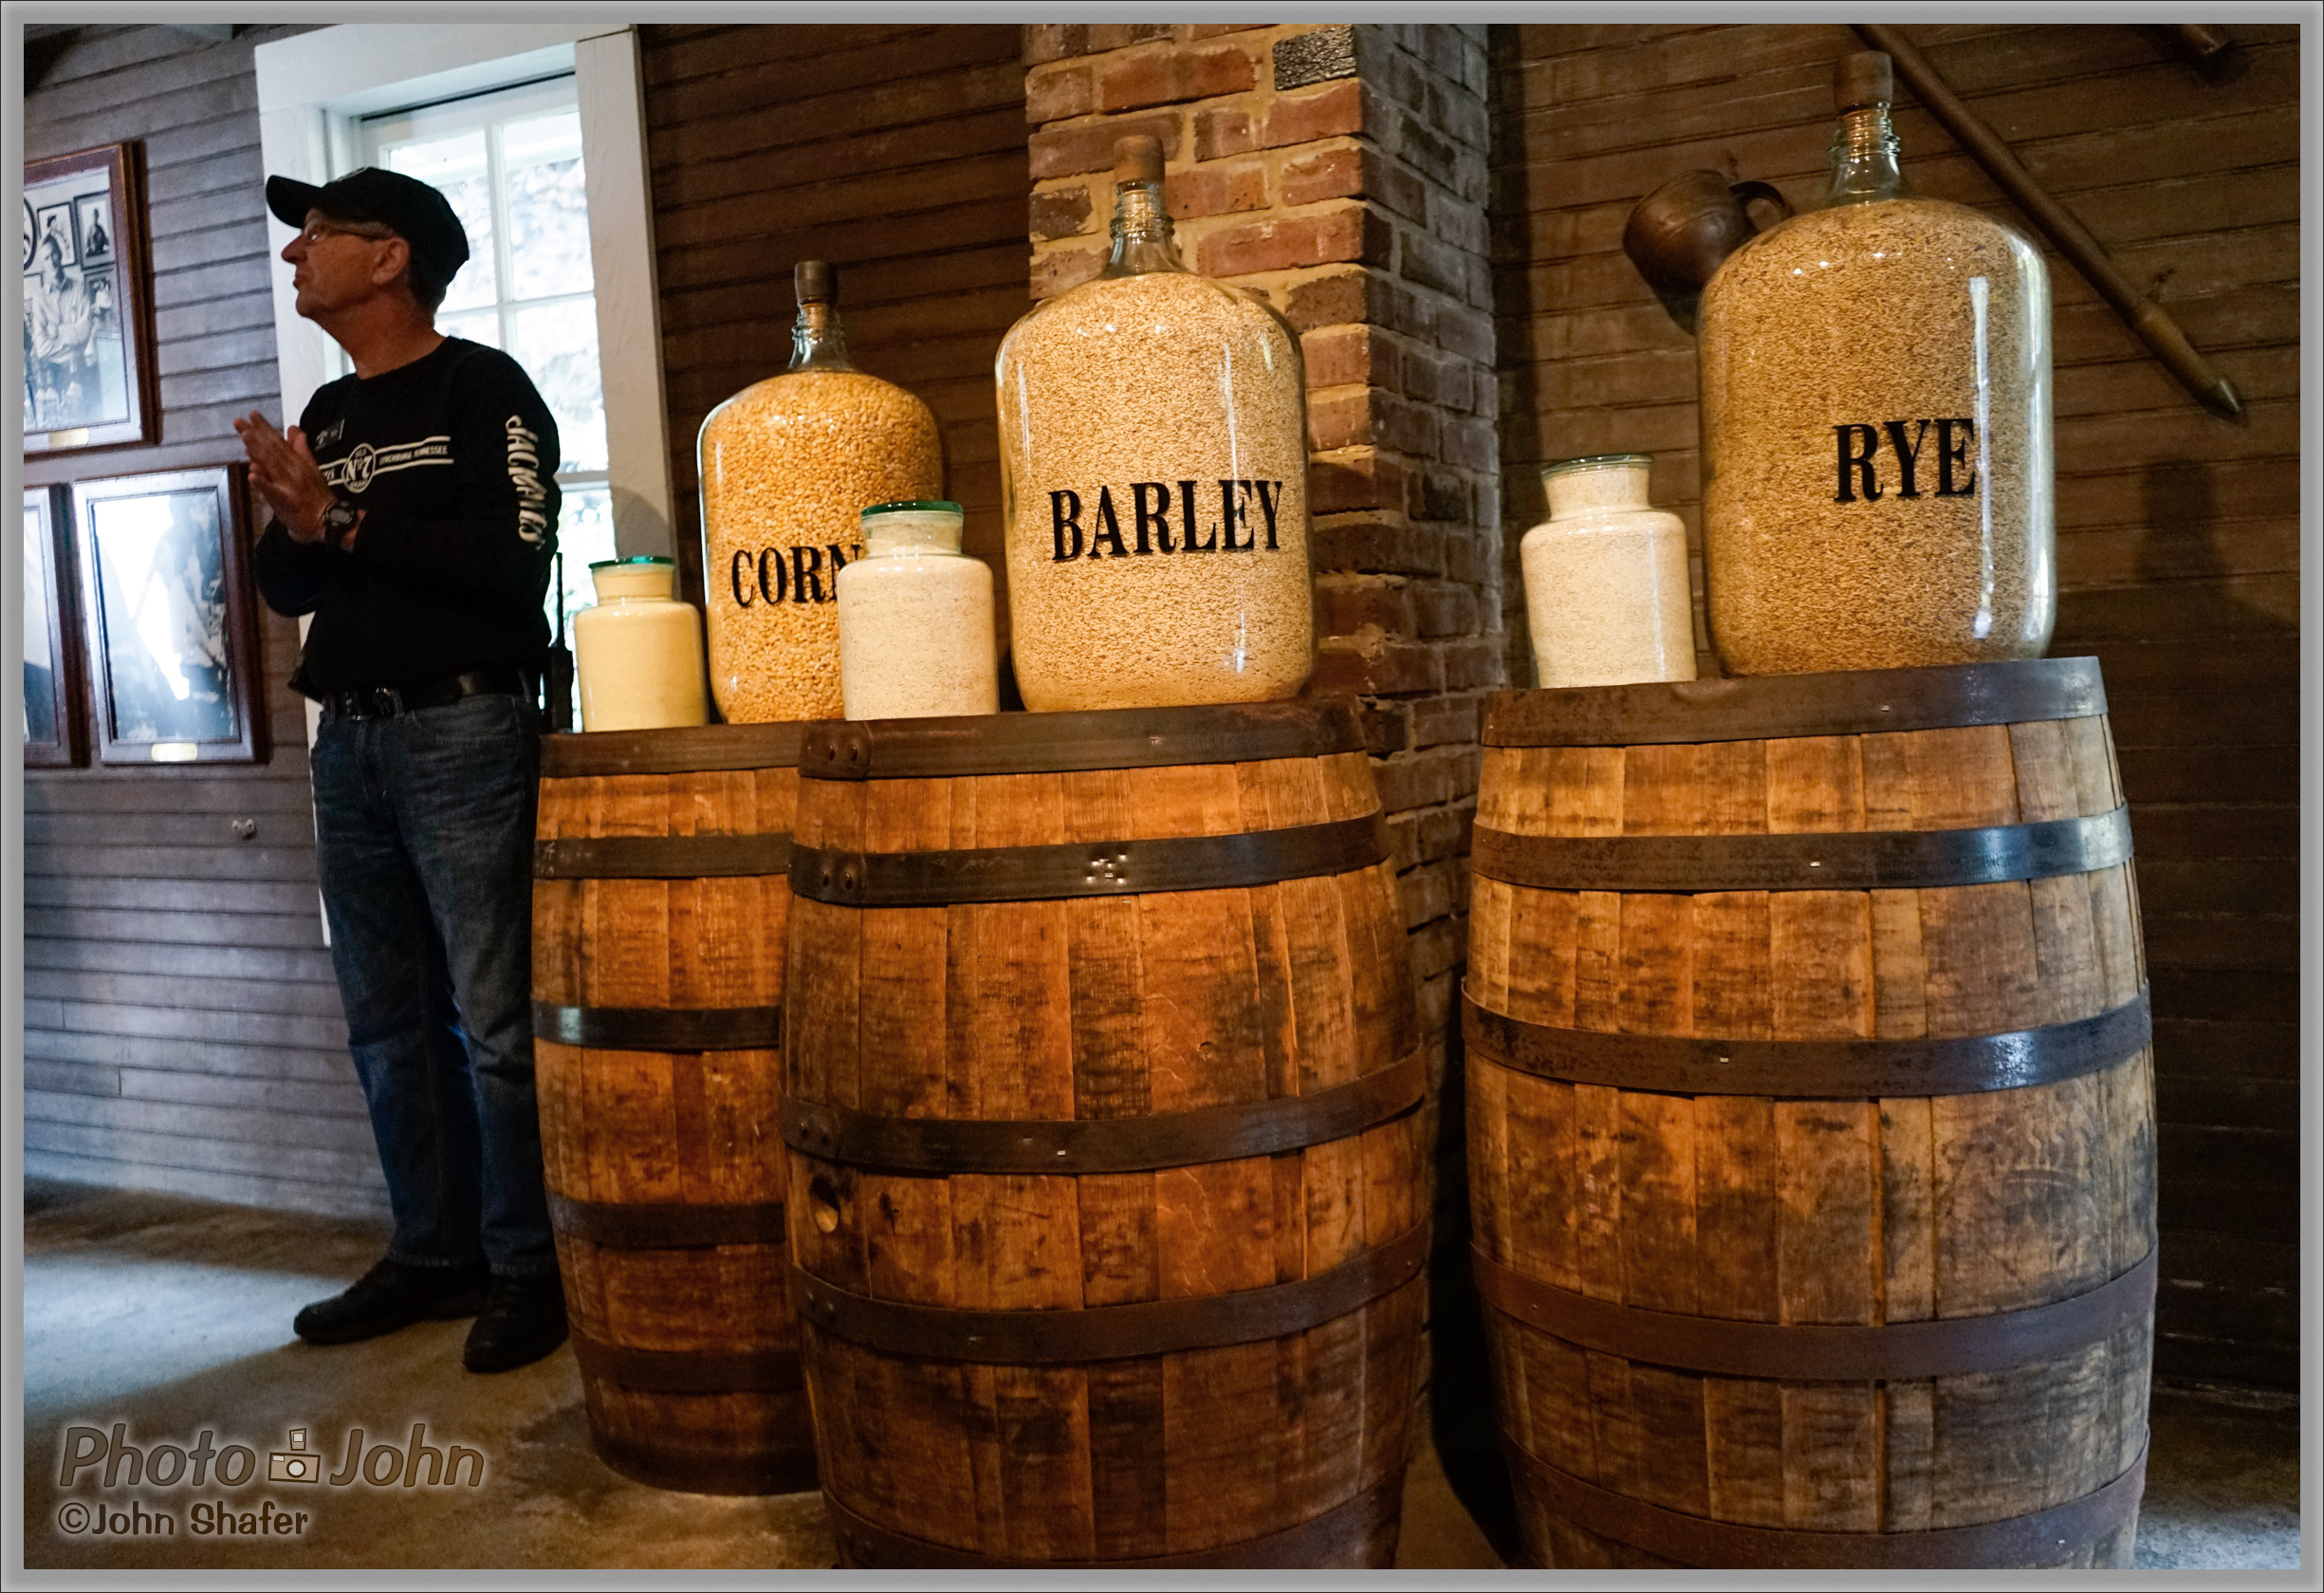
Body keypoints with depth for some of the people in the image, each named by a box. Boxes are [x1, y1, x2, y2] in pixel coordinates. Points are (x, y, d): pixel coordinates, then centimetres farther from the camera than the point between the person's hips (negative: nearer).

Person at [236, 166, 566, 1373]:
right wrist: (292, 525, -3)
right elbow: (285, 586, 18)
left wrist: (345, 522, -12)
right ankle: (432, 1253, 22)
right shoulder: (328, 415, 18)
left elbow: (514, 559, -16)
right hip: (348, 740, 8)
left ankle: (528, 1267, 6)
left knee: (493, 1023, -5)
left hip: (462, 731, -7)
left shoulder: (482, 389, -3)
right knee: (387, 1023, 11)